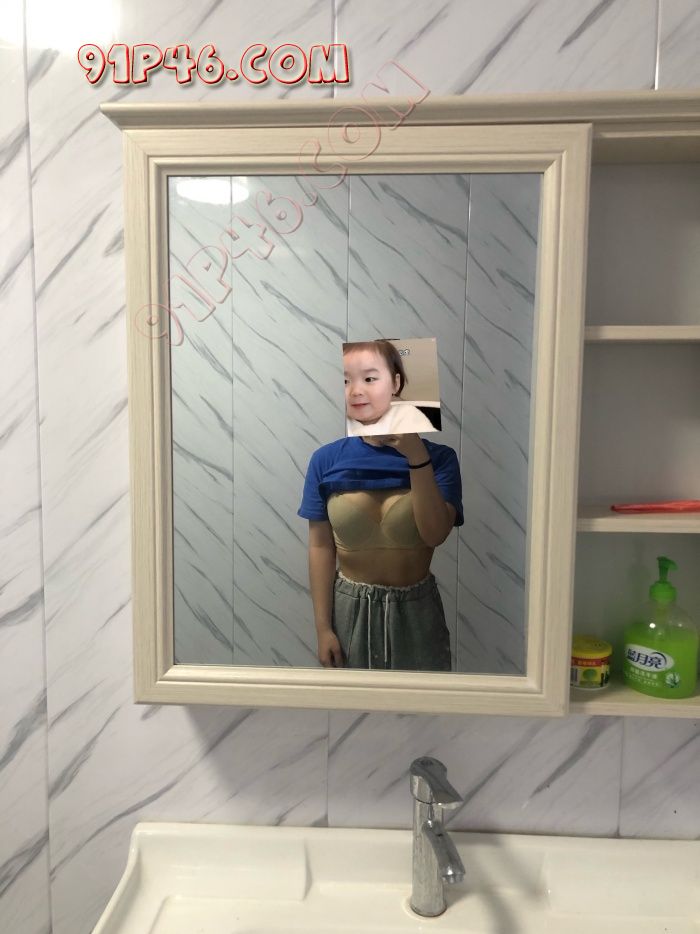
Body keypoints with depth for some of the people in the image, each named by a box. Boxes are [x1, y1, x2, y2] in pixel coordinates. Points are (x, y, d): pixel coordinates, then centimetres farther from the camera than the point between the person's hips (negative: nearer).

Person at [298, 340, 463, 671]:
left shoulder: (439, 458, -8)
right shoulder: (327, 461, -8)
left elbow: (435, 534, -20)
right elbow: (321, 546, -6)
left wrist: (417, 457, -26)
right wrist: (322, 626, -7)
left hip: (416, 609, 0)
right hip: (349, 607, 0)